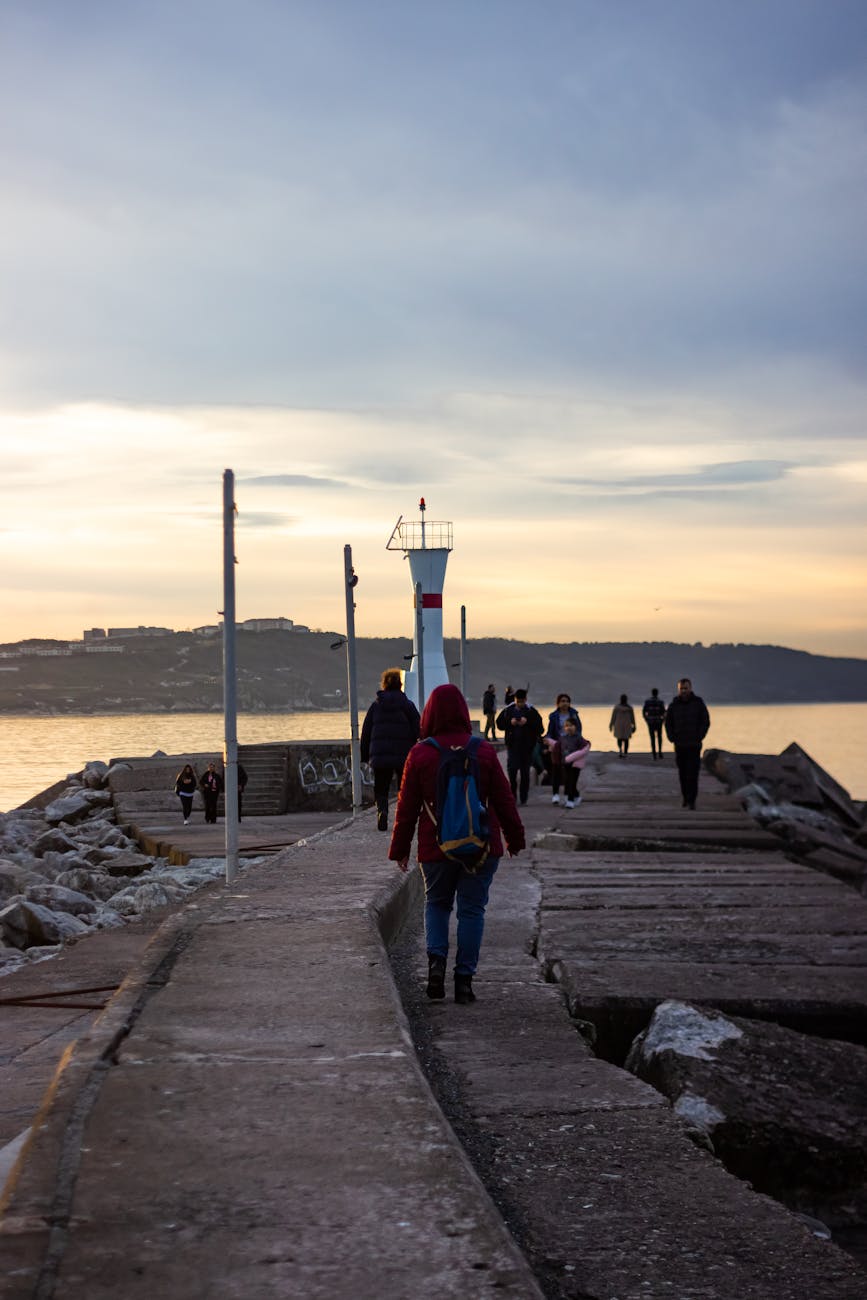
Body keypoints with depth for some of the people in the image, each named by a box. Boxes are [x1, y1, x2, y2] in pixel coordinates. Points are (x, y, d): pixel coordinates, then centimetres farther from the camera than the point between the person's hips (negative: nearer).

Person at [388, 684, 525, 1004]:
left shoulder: (420, 754, -6)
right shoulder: (484, 751, -4)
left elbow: (407, 807, -2)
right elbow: (503, 800, 2)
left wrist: (400, 849, 9)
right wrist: (515, 838, 15)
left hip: (436, 847, 0)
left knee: (436, 904, 19)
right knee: (472, 910, 8)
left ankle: (436, 960, -2)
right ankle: (464, 979, 5)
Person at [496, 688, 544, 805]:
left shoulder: (531, 711, -2)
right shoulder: (508, 710, 2)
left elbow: (540, 727, -8)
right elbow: (499, 724, 5)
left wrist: (528, 722, -20)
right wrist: (510, 722, -12)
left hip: (526, 746, 0)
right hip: (512, 744, 0)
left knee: (525, 772, 7)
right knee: (512, 769, -8)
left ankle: (523, 798, 16)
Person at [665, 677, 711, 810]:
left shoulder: (698, 703, -1)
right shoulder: (673, 705, 4)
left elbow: (706, 722, 0)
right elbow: (668, 723, 12)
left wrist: (699, 738, -8)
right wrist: (672, 738, 0)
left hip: (694, 745, -3)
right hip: (679, 745, 3)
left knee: (692, 774, -10)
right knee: (682, 774, 7)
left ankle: (691, 800, -11)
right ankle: (685, 797, 18)